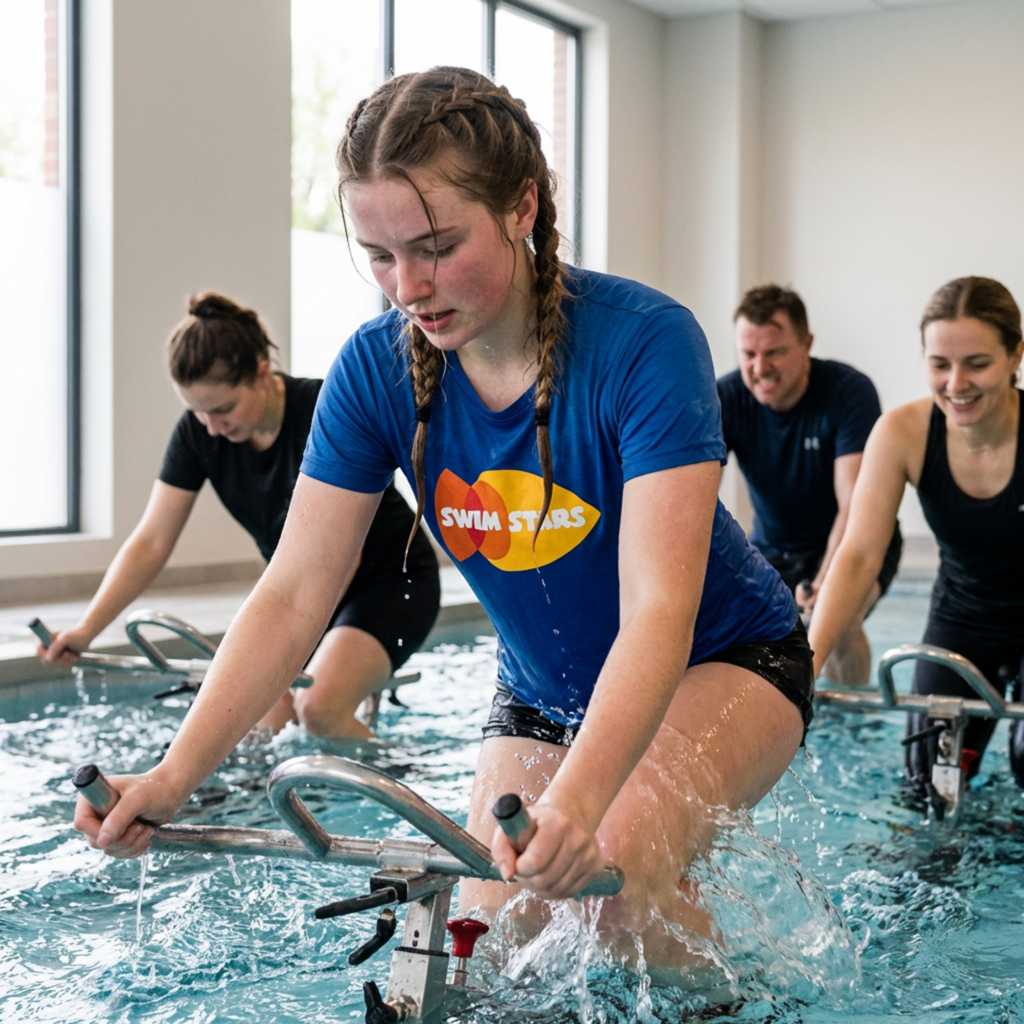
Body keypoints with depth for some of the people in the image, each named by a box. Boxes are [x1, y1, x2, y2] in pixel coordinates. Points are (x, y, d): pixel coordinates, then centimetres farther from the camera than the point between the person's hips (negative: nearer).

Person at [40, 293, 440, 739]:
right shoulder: (197, 431, -11)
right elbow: (151, 543, -11)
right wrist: (86, 628, -23)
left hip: (390, 579, -6)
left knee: (319, 708, -27)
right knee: (264, 730, -10)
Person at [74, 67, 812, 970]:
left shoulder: (644, 343, -29)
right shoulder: (376, 370, -15)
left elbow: (658, 608, -38)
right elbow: (292, 597, -16)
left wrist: (577, 800, -54)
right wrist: (174, 775, -28)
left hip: (722, 661, -4)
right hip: (541, 692, 5)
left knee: (621, 857, -29)